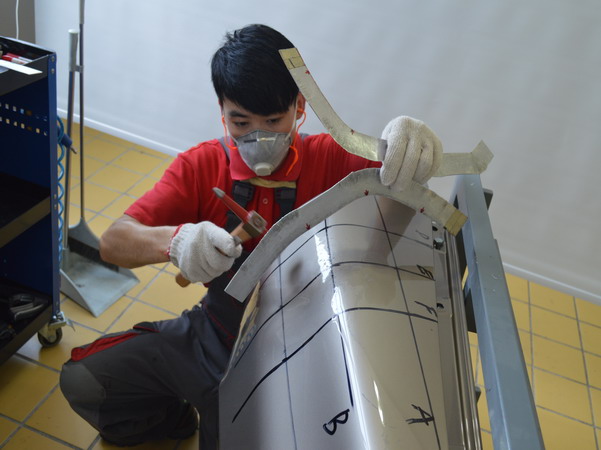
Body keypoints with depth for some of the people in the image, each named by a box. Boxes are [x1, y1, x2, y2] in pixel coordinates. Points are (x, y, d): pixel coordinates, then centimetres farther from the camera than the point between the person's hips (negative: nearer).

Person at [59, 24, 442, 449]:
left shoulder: (326, 159, -14)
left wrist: (411, 140, -52)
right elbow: (114, 242, -20)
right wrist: (175, 239, -44)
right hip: (213, 332, 2)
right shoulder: (202, 165, -12)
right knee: (81, 380, -3)